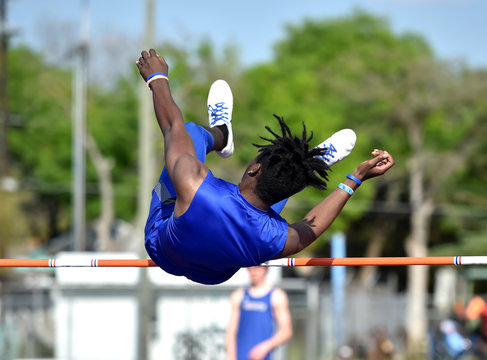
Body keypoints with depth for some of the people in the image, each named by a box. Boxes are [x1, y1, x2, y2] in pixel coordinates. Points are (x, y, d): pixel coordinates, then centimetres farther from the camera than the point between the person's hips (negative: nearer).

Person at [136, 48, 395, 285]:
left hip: (161, 253, -1)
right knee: (284, 179, 10)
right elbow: (311, 227, -9)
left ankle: (220, 134, 40)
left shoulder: (195, 185, -47)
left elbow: (171, 124, -25)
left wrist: (157, 78, -6)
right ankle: (315, 163, 46)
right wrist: (356, 179, -1)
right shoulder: (278, 241, -38)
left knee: (191, 130, 5)